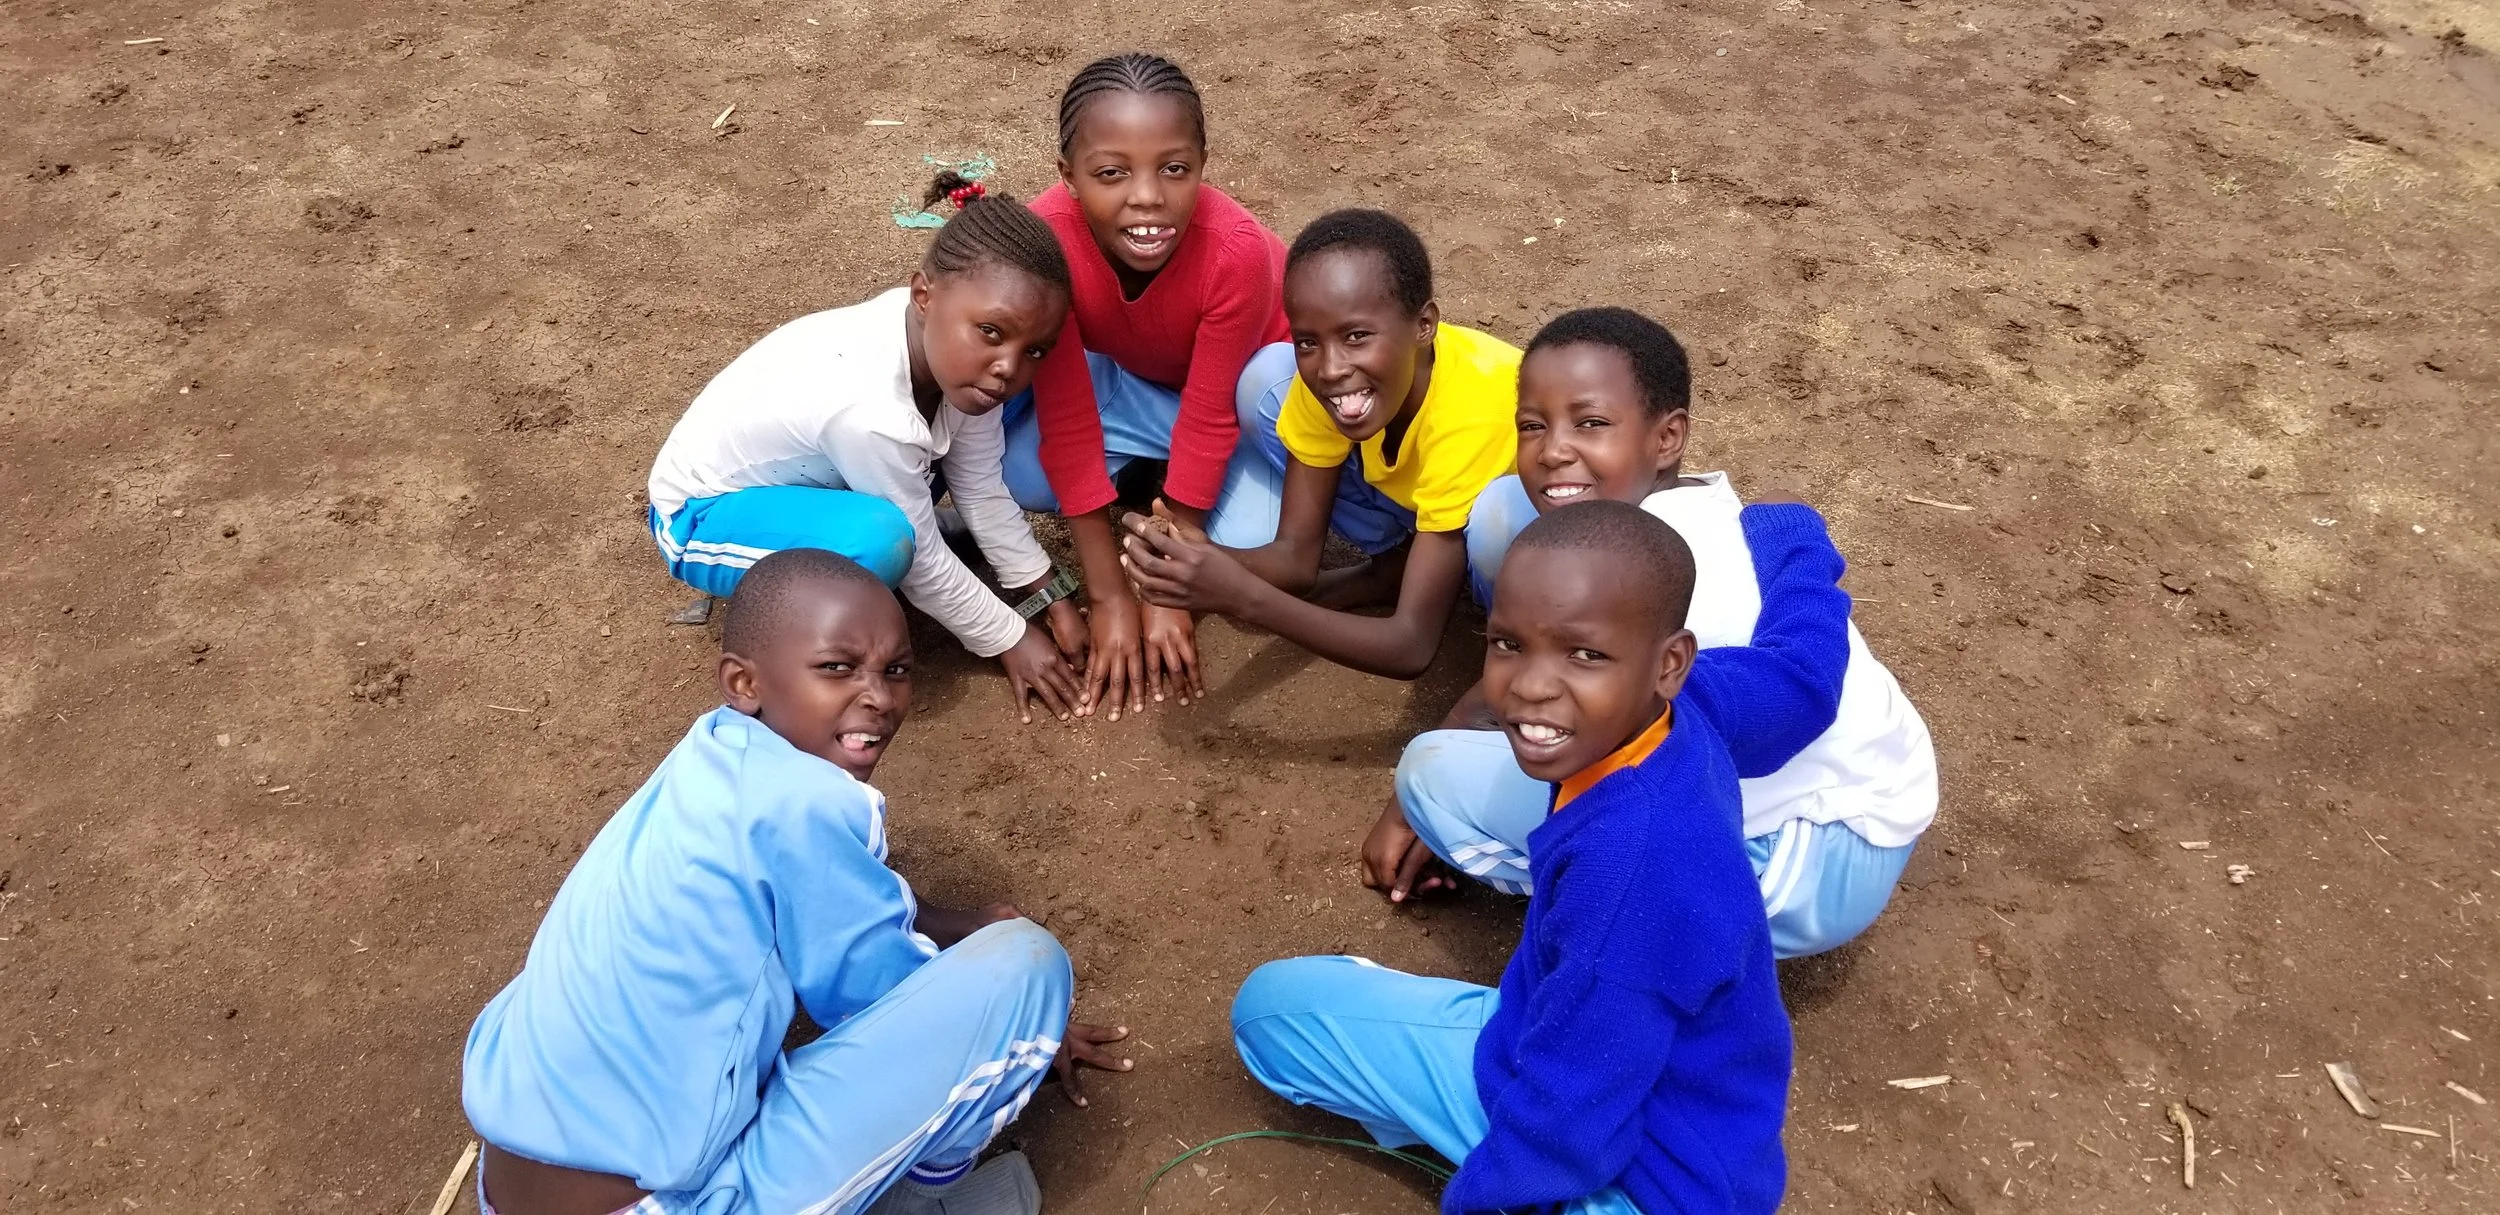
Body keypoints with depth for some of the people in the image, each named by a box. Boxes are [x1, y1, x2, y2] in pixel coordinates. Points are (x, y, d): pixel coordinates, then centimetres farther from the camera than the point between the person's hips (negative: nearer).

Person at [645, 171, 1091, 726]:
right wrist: (1009, 638, -12)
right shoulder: (870, 411, -39)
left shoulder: (949, 347, -18)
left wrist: (1051, 596, -5)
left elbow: (982, 488, -5)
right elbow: (924, 559, -24)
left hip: (805, 475, 7)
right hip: (704, 514, -7)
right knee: (881, 539, -36)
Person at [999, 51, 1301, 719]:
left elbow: (1209, 419, -27)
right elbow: (1067, 419, -25)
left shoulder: (1238, 250, -38)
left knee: (1252, 549, -30)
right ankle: (1152, 475, 5)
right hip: (1123, 379, 2)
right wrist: (1110, 596, -23)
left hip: (1236, 380, -2)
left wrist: (1169, 591, -21)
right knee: (1016, 479, -22)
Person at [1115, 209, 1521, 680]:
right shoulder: (1323, 375, -22)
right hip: (1418, 498, 5)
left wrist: (1244, 597, -48)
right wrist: (1204, 556, -40)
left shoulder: (1472, 415, -39)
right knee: (1261, 390, -15)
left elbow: (1414, 645, -38)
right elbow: (1295, 556, -18)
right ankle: (1406, 563, -2)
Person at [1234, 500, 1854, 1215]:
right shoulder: (1683, 704, -15)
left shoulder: (1634, 853, -38)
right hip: (1563, 1049, 8)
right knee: (1273, 1005, 7)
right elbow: (1806, 670, 6)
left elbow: (1571, 1124, -28)